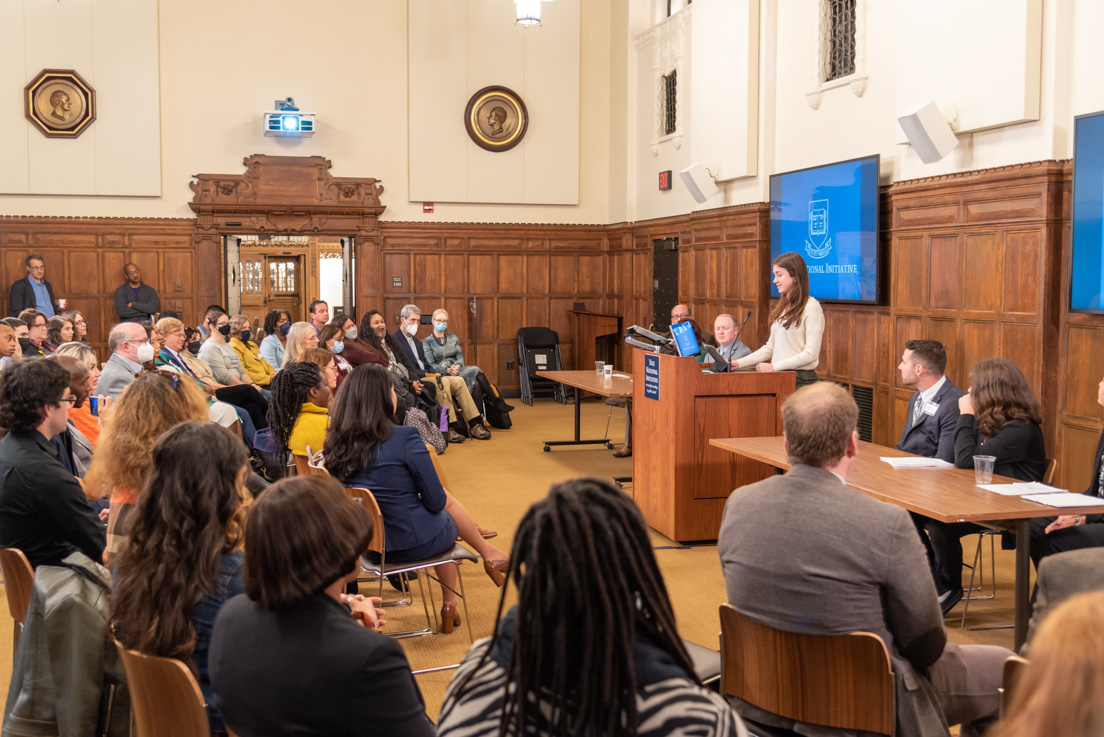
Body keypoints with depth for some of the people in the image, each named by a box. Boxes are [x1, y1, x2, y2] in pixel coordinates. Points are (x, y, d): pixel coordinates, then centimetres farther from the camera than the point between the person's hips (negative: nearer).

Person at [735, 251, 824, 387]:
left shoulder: (811, 307, -8)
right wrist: (738, 363, 7)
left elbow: (811, 354, -14)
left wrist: (774, 366, -17)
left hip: (802, 380, -6)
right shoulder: (781, 307, 15)